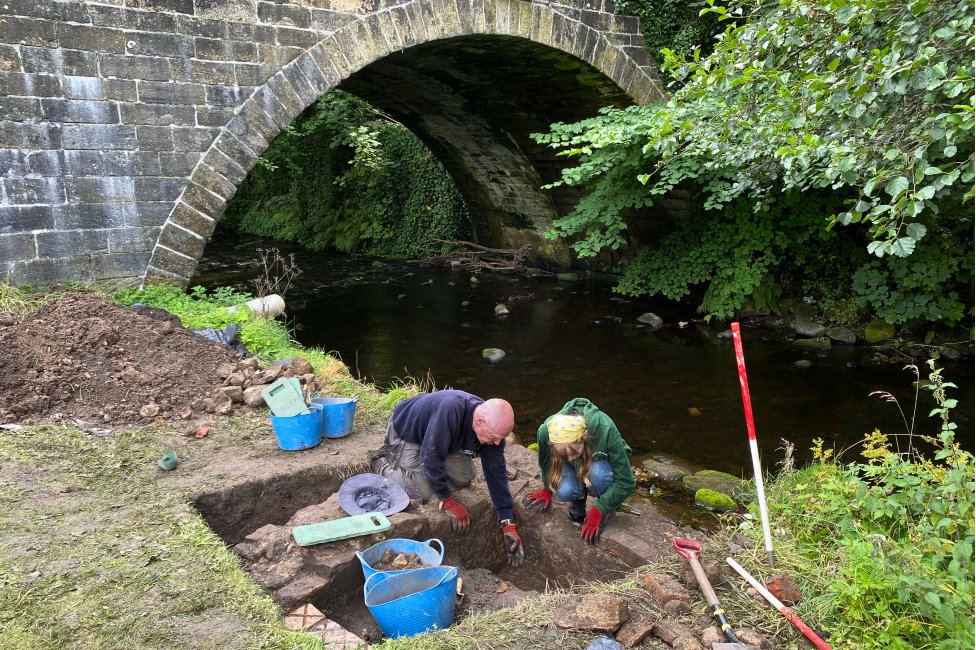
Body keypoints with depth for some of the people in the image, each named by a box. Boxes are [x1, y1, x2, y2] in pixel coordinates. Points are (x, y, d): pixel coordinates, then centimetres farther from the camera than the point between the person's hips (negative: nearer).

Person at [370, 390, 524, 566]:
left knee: (465, 479, 0)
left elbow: (496, 474, -16)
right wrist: (449, 502, -29)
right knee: (422, 494, -17)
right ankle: (382, 463, 9)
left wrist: (508, 524, -17)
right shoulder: (450, 410, -45)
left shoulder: (494, 426, -23)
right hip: (405, 432, -7)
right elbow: (430, 459, -39)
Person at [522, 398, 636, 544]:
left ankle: (607, 510, -7)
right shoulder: (545, 431, -31)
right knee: (562, 491, -31)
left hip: (601, 462, -1)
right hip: (575, 468, 2)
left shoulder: (606, 431, -40)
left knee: (597, 472, -38)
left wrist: (597, 511, -29)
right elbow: (545, 462, -2)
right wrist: (547, 490, 10)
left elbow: (626, 482, -28)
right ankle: (578, 499, 4)